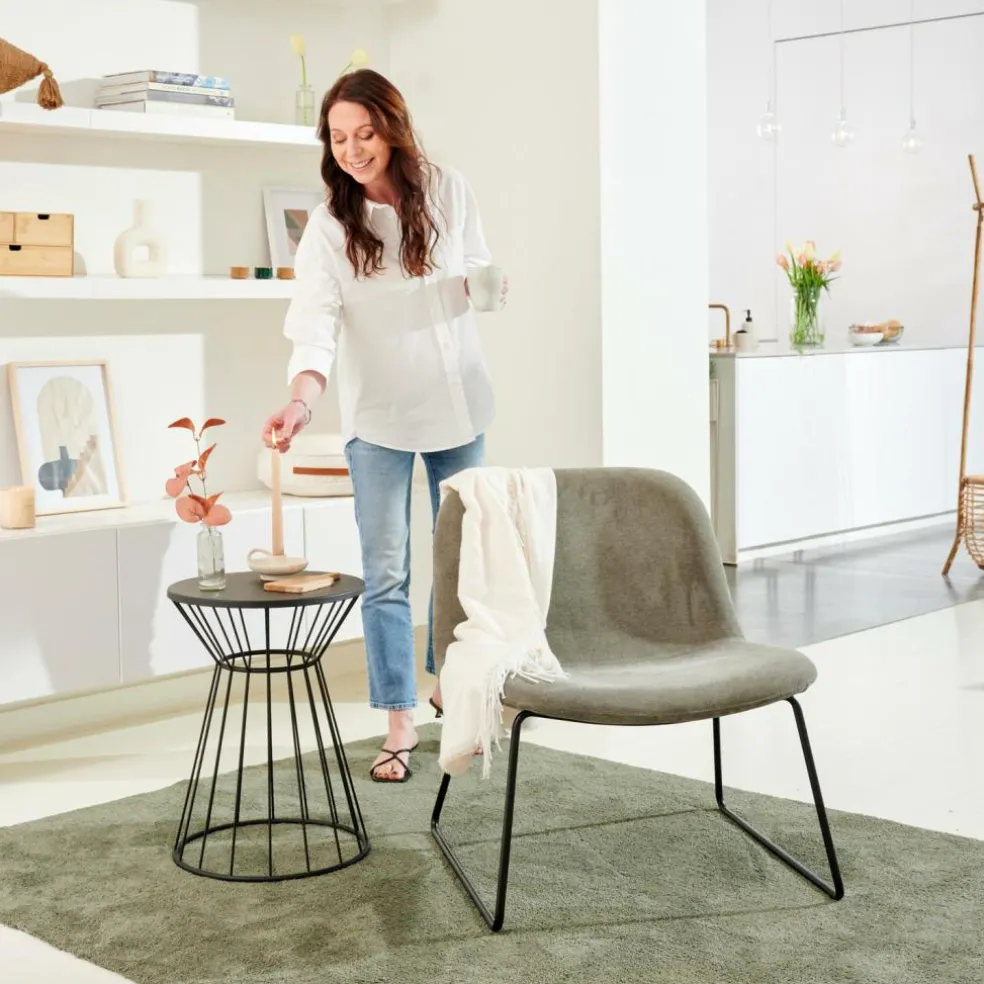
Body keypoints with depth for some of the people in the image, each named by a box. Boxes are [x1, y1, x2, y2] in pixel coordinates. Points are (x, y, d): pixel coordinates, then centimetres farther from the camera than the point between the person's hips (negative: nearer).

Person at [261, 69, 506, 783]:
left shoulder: (447, 193, -4)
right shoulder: (329, 226, -10)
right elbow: (315, 320, -22)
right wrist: (302, 399, -39)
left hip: (458, 401, 2)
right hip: (379, 414, -2)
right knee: (386, 572, -2)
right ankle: (400, 721, 6)